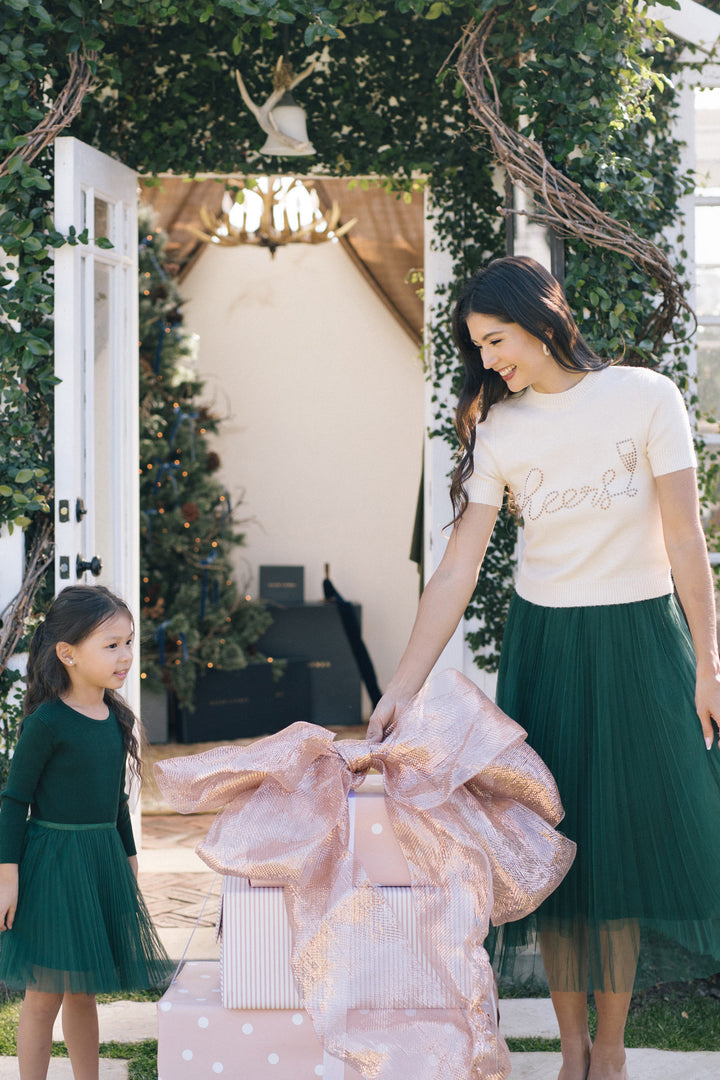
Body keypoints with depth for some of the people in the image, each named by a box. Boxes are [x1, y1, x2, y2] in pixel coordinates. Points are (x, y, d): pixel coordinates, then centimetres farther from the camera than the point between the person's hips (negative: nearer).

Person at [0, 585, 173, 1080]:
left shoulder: (116, 718, 7)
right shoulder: (47, 722, -14)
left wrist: (129, 860, 20)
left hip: (103, 863, 6)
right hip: (51, 866, -6)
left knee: (83, 993, 15)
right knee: (45, 996, 0)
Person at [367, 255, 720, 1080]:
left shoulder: (645, 398, -8)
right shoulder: (499, 431, 0)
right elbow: (459, 564, -3)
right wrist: (404, 686, -9)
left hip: (639, 640, -2)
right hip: (543, 642, 2)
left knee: (627, 836, 1)